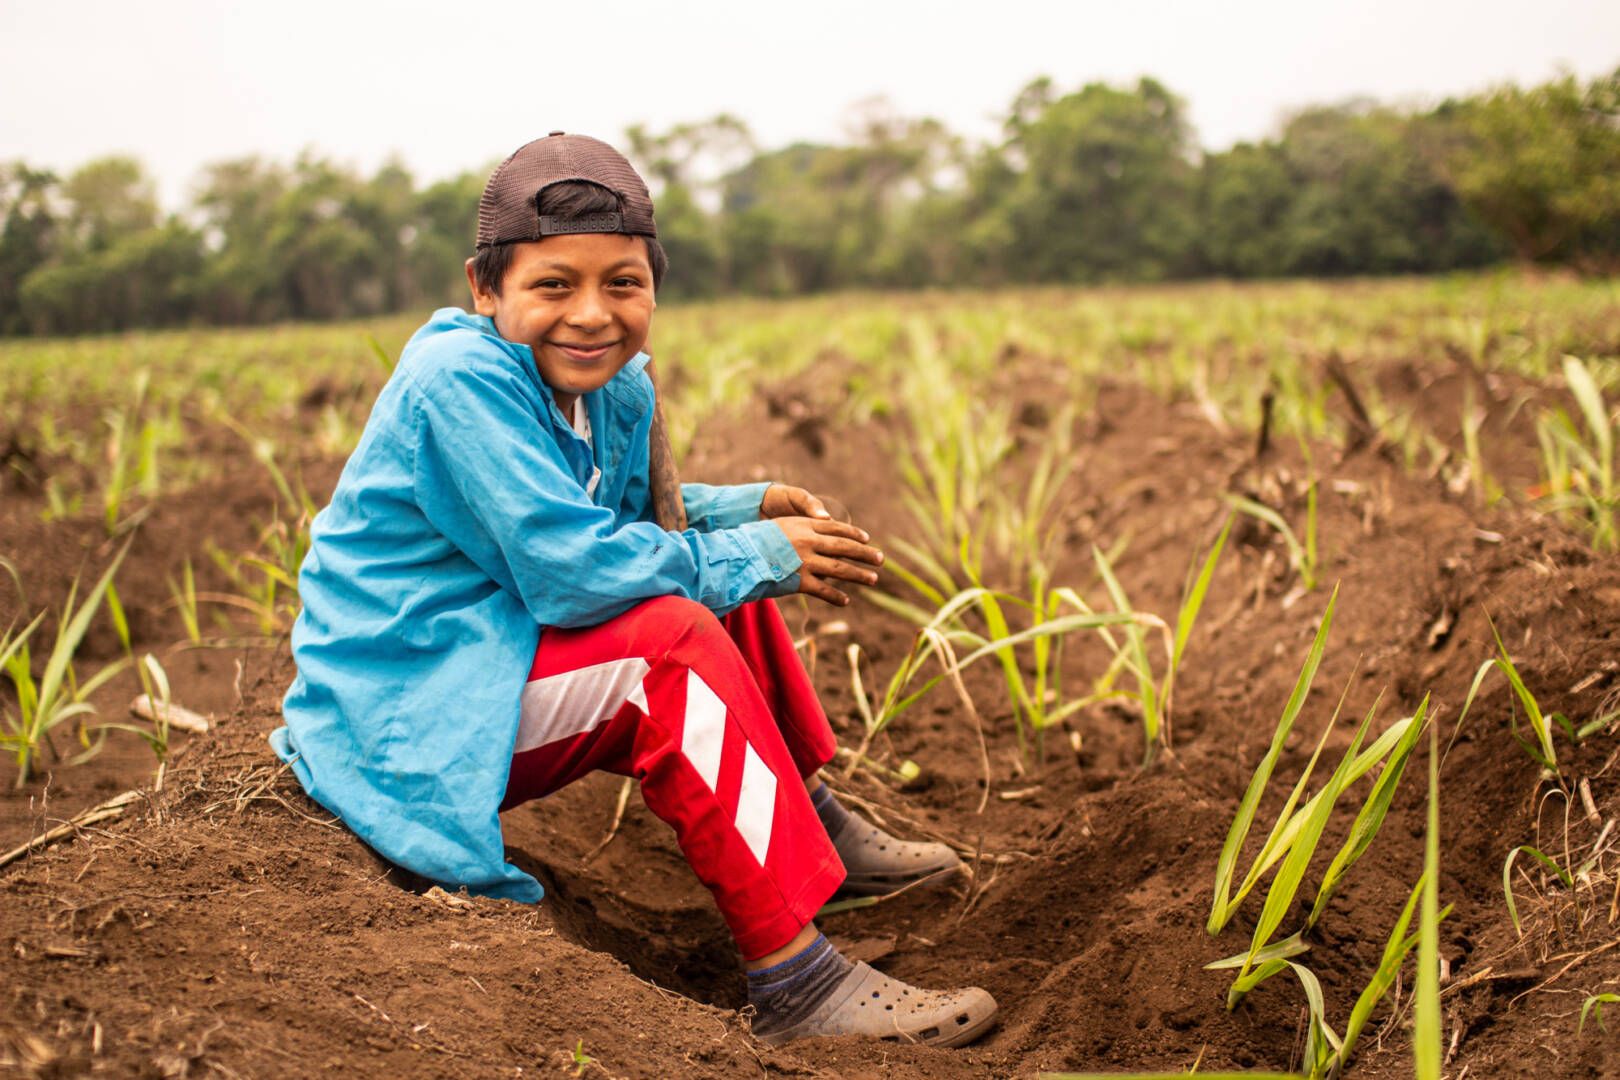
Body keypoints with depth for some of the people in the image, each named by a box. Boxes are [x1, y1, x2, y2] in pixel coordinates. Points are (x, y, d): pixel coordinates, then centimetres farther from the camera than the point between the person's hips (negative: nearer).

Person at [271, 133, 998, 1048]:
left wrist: (746, 510, 2)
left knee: (729, 593, 10)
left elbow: (621, 516, 21)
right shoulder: (459, 378, -23)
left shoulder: (618, 389, 4)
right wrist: (752, 556, -17)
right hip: (404, 725, -10)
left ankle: (811, 825, 16)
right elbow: (571, 568, -28)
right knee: (675, 641, -26)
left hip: (495, 675, 10)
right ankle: (797, 987, -26)